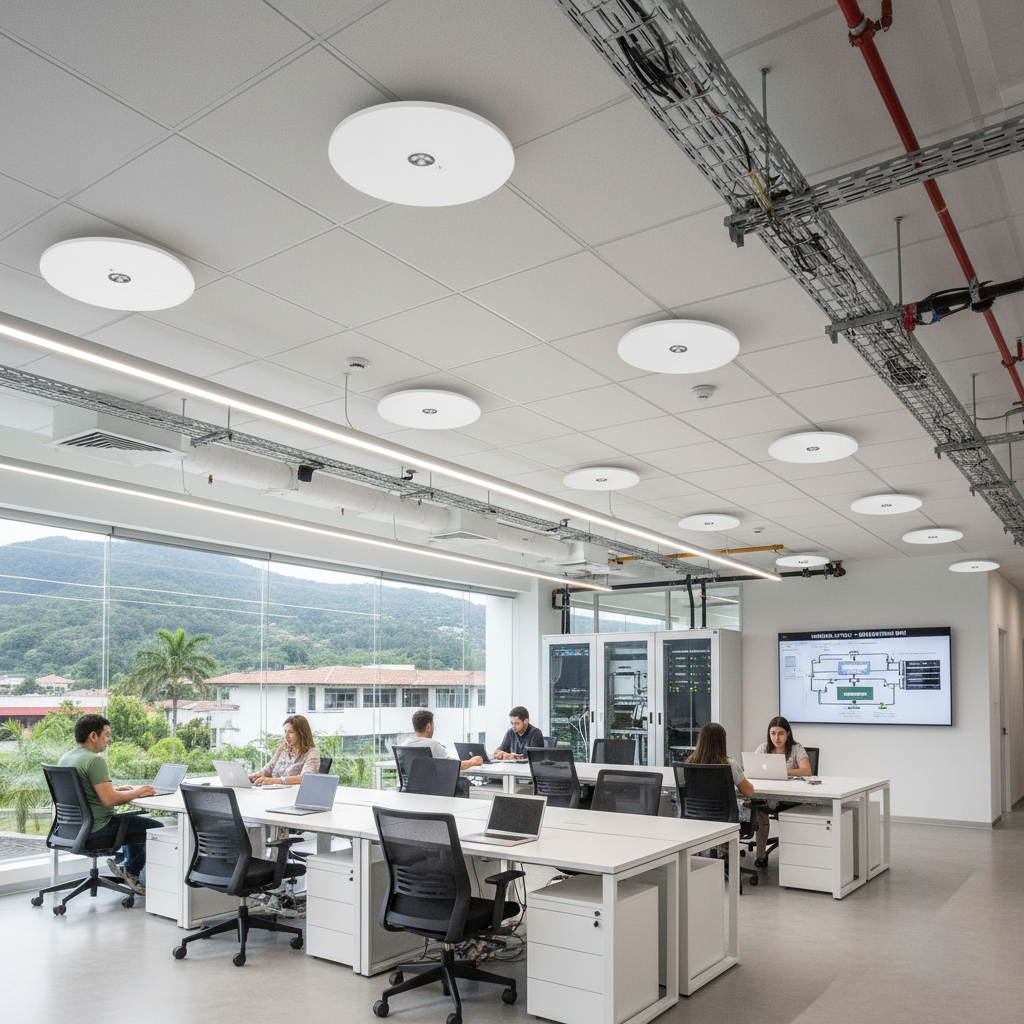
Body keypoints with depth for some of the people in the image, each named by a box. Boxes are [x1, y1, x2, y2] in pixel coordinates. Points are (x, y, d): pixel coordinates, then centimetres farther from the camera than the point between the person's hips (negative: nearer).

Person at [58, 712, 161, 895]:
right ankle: (132, 872, 10)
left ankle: (130, 870, 29)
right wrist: (136, 793, -11)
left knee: (134, 820, 31)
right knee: (157, 829, -2)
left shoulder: (65, 758, 9)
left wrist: (116, 789, 16)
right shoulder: (95, 760, -21)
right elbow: (109, 799, -28)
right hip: (97, 828, -10)